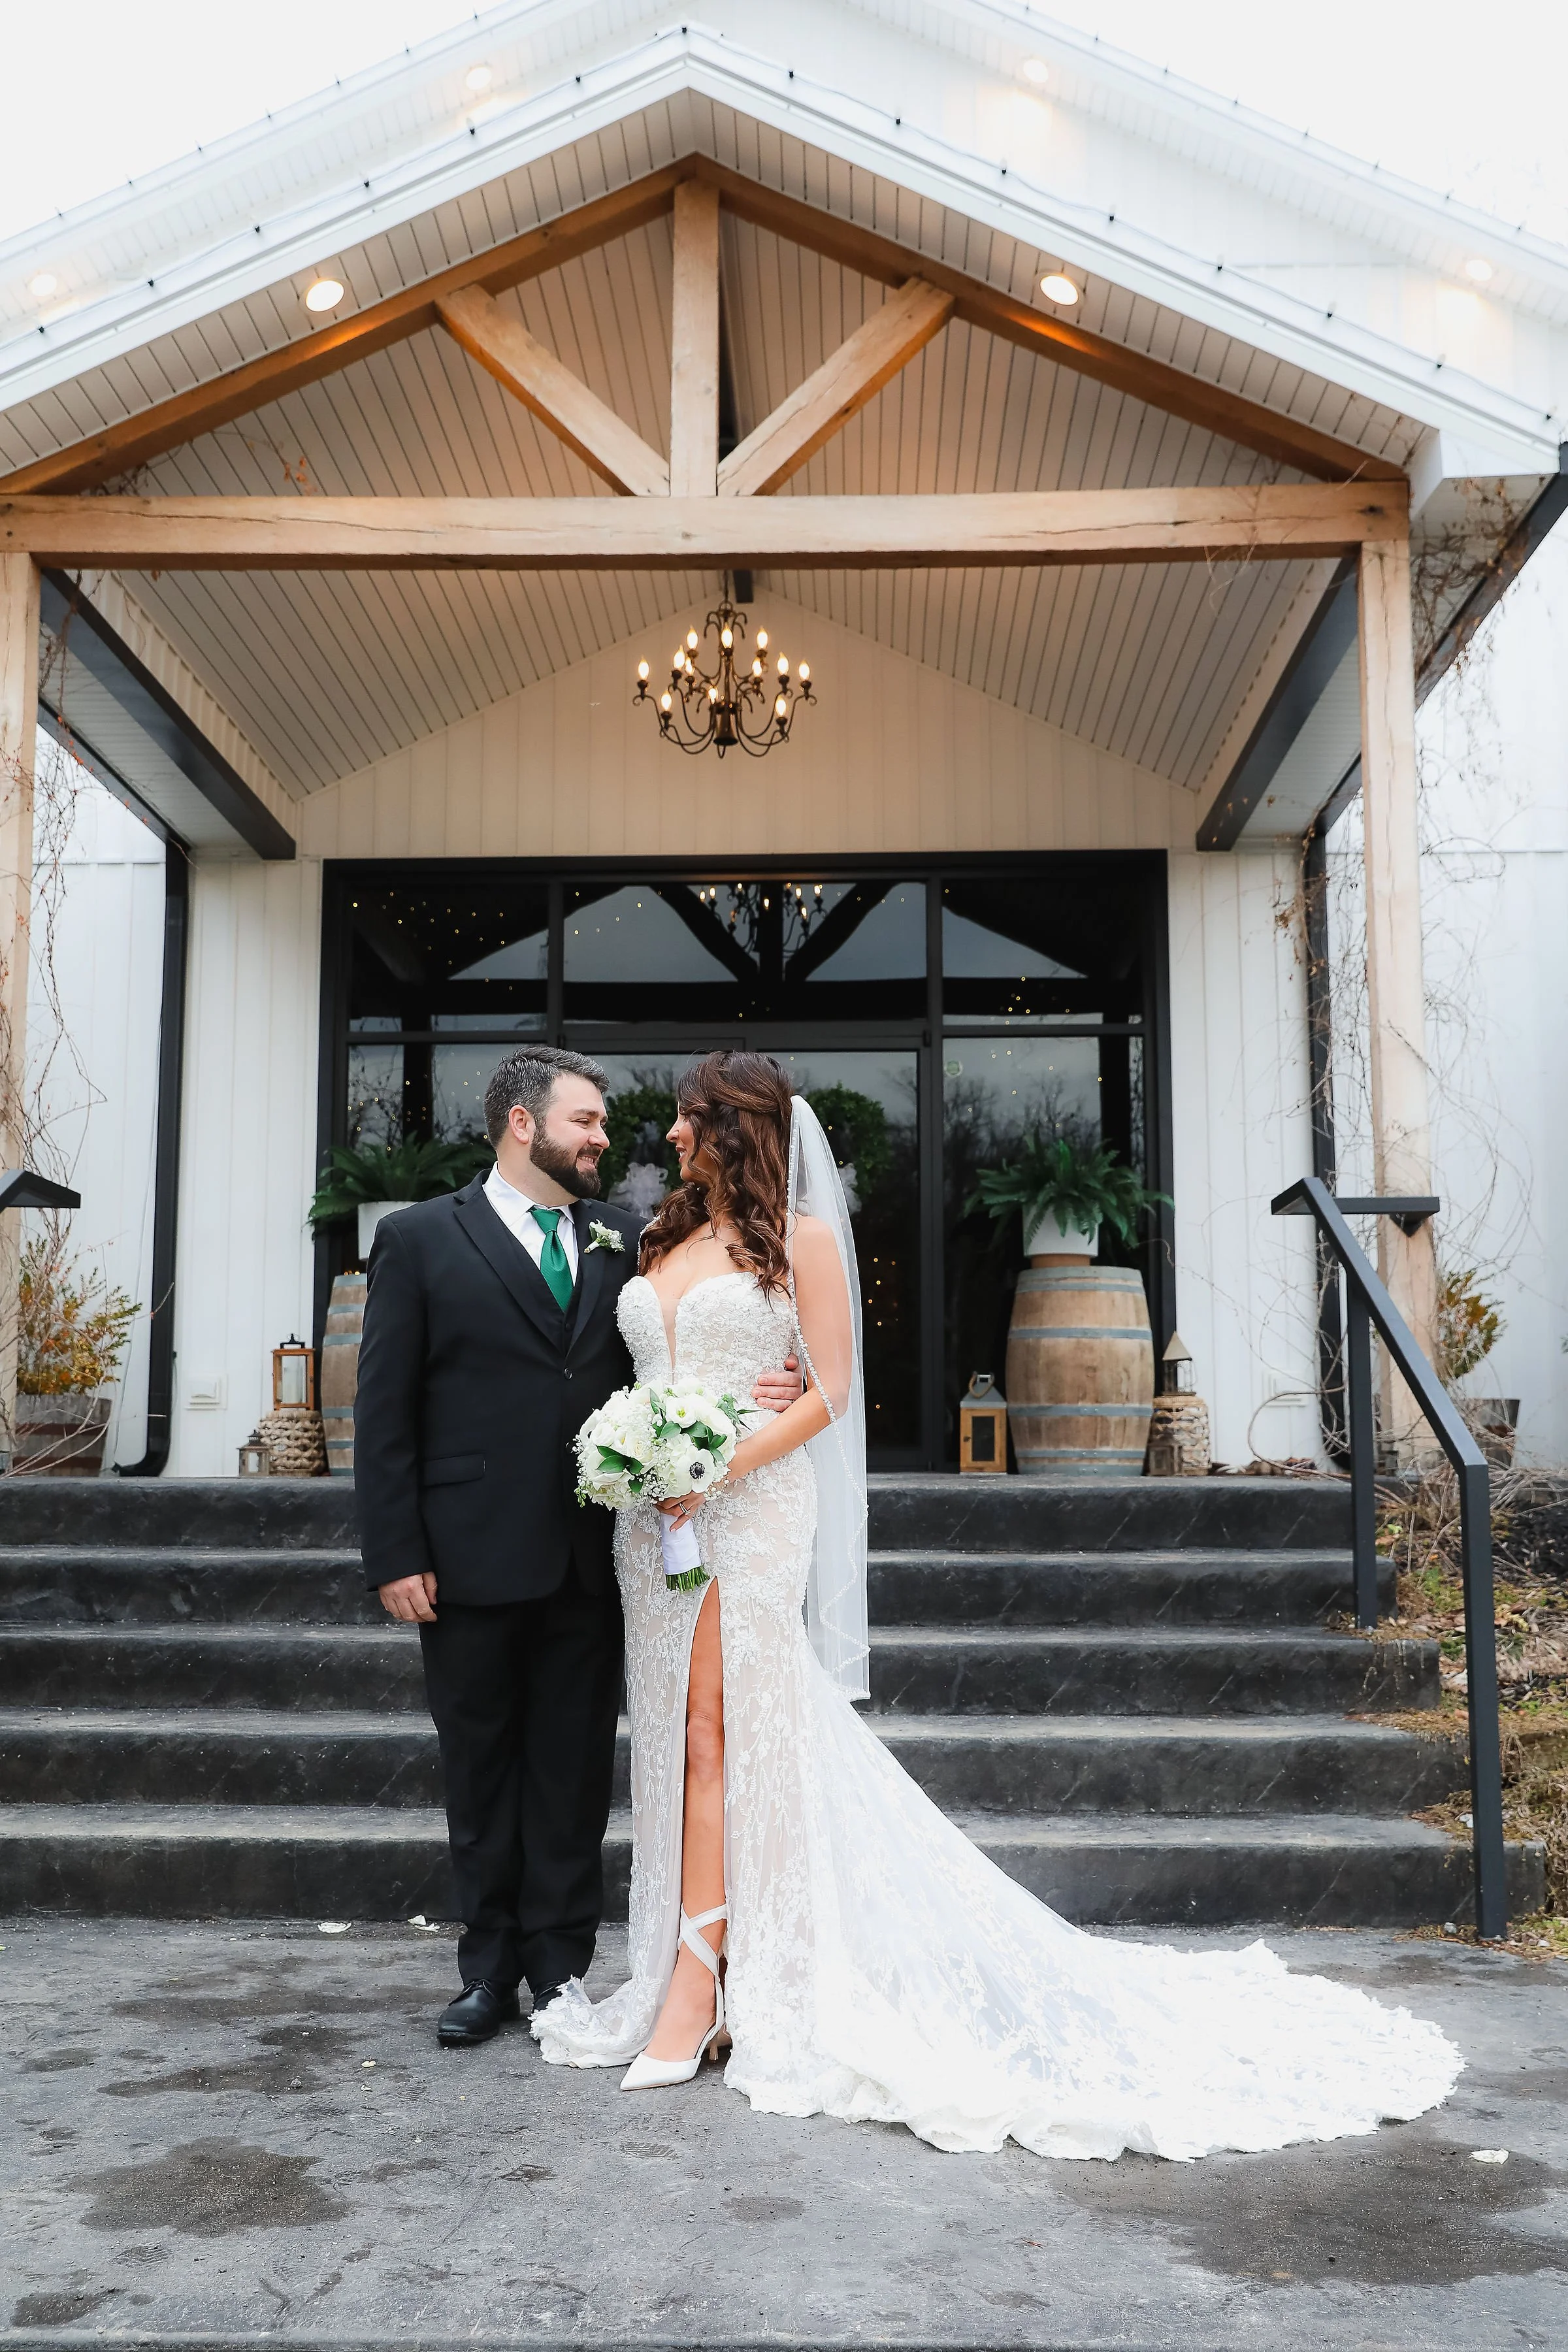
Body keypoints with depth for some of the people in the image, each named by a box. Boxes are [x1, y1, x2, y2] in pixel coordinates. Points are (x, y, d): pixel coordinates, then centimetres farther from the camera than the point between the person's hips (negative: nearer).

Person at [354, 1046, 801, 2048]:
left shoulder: (624, 1241, 7)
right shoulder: (422, 1239, -1)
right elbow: (385, 1410, -3)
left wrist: (758, 1390, -15)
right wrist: (396, 1554, -8)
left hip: (590, 1561, 2)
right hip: (471, 1561, -2)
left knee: (574, 1775, 10)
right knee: (482, 1772, 12)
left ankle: (562, 1966, 23)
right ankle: (491, 1968, 26)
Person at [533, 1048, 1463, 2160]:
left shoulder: (799, 1237, -3)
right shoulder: (667, 1241, 15)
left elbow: (828, 1391, -7)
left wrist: (721, 1466, -17)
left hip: (749, 1510, -6)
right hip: (656, 1513, 6)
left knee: (713, 1732, -5)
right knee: (681, 1734, 8)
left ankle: (695, 1978, 2)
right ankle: (698, 1977, 16)